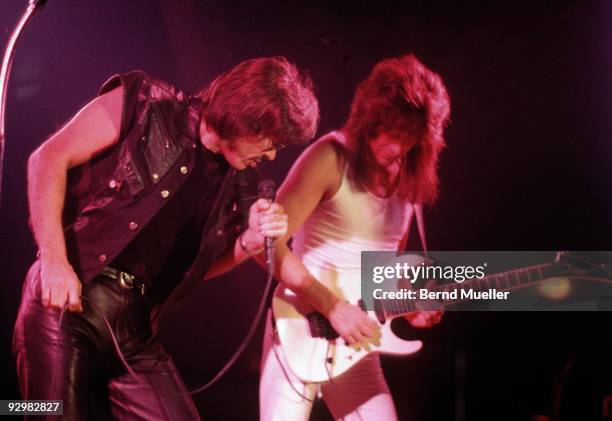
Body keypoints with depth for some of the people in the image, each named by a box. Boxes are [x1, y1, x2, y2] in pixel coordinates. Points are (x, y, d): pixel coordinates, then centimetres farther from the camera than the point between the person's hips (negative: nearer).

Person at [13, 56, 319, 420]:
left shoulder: (237, 185, 9)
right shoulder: (146, 106, -5)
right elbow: (49, 158, -8)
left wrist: (250, 241, -3)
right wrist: (55, 259, -17)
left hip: (134, 326, 5)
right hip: (66, 301, -5)